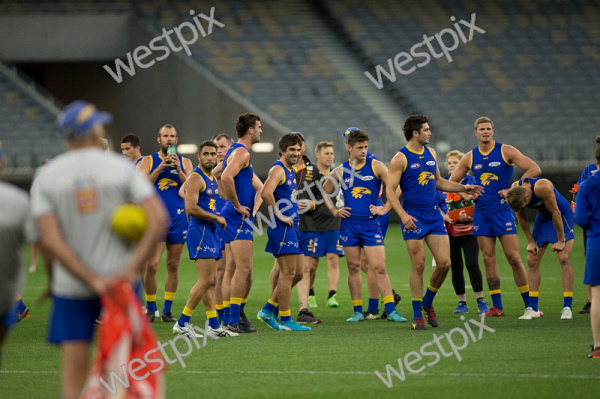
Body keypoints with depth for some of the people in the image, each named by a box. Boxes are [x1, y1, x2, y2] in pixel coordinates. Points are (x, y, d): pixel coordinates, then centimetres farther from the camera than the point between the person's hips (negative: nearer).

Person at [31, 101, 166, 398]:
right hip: (120, 281, 0)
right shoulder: (121, 167, -2)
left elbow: (50, 240, -12)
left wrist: (92, 280, -13)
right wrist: (132, 268, -16)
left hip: (71, 286, 0)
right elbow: (158, 217, -14)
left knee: (73, 375, 0)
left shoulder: (45, 177, -1)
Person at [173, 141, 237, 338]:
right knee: (206, 280, -13)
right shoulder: (195, 178, -11)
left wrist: (218, 220, 13)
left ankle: (214, 326, 11)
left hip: (212, 232, 10)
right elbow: (191, 208, -21)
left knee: (211, 281, 9)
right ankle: (182, 323, -10)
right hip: (200, 232, -10)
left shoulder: (212, 179, 18)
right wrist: (216, 218, -14)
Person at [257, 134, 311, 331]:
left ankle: (268, 310, 16)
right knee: (288, 274, -7)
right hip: (282, 228, -10)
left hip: (292, 227, 10)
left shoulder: (290, 171, 18)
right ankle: (285, 320, -2)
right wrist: (279, 214, -22)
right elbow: (266, 193, -29)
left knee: (298, 273, 11)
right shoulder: (278, 169, -13)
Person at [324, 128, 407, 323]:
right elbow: (324, 192, 20)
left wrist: (384, 209, -7)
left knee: (379, 267, -9)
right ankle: (357, 311, 12)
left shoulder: (375, 166, -1)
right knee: (353, 268, 6)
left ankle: (391, 311, -9)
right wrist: (334, 211, 9)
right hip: (349, 224, 3)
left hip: (370, 224, -2)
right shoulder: (340, 171, 6)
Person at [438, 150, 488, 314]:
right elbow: (435, 205, 9)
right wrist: (444, 216, -10)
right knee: (456, 267, 2)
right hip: (449, 231, 2)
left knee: (472, 264, -12)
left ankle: (481, 301, -4)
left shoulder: (471, 181, 4)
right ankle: (462, 303, 9)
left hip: (468, 229, -2)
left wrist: (470, 216, -16)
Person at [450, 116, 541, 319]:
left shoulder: (506, 151, -3)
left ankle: (530, 305, -3)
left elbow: (534, 169, -7)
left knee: (513, 258, -9)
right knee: (488, 260, 2)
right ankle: (497, 307, 8)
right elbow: (451, 182, 20)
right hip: (481, 212, 4)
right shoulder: (470, 158, 8)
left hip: (502, 210, -4)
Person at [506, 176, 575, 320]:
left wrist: (561, 240, -18)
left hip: (562, 216, -6)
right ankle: (533, 309, 2)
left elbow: (556, 213, -26)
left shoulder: (542, 187, -35)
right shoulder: (514, 190, -17)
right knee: (532, 261, -2)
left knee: (564, 258, -17)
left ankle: (567, 308, -16)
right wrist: (531, 241, -1)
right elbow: (521, 216, -2)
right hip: (543, 218, 6)